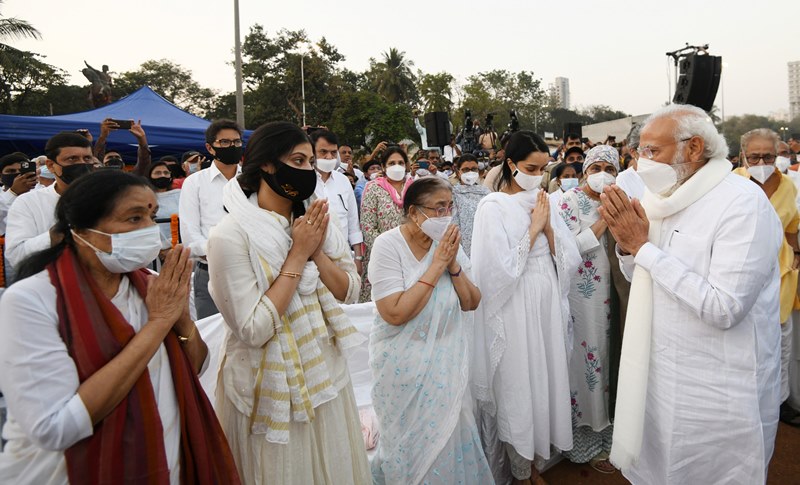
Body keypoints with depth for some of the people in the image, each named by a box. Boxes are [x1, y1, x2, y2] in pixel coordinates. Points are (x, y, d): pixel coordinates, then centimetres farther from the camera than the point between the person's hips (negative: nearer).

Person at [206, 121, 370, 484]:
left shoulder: (313, 220, 1)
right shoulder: (231, 235, -18)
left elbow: (350, 291, 0)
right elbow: (254, 330, -23)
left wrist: (317, 251, -16)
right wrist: (297, 255, -21)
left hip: (326, 372, 6)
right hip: (272, 386, -5)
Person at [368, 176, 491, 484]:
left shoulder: (449, 242, -2)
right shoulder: (388, 245, -18)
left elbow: (472, 303, -2)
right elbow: (395, 313, -27)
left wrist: (454, 265, -18)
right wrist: (437, 266, -24)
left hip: (447, 361, 5)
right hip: (406, 364, -4)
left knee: (449, 436, 17)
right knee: (412, 443, 13)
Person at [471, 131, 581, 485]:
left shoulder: (543, 201, 7)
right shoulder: (492, 206, -10)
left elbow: (568, 258, 4)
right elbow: (501, 269, -16)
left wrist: (547, 227, -10)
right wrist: (533, 228, -13)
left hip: (548, 305, 6)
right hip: (513, 310, -6)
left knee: (544, 381, 14)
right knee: (516, 388, 6)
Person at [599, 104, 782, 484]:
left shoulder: (743, 202, -19)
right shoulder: (667, 200, 3)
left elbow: (724, 307, -27)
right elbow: (642, 277, 11)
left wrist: (643, 246, -23)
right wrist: (626, 243, -10)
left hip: (719, 393, -6)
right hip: (662, 376, 7)